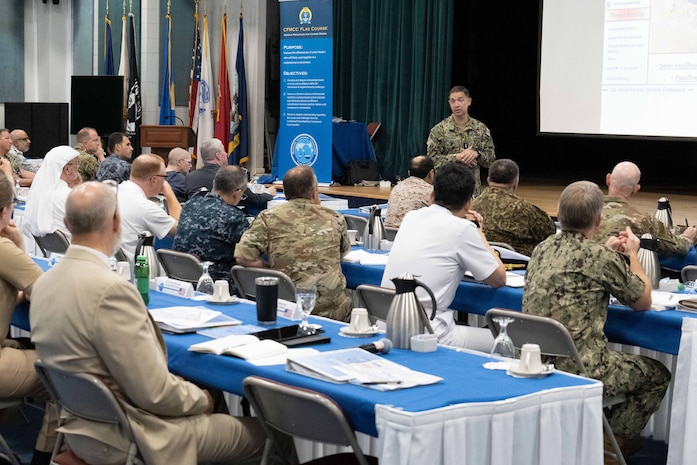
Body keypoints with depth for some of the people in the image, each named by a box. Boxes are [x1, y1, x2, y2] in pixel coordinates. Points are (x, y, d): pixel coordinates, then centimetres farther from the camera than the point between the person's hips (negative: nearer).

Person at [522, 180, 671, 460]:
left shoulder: (543, 248, 5)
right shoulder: (602, 258, -15)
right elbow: (643, 302, 2)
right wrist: (632, 254, 15)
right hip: (579, 369, -7)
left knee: (621, 360, 32)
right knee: (658, 375, 16)